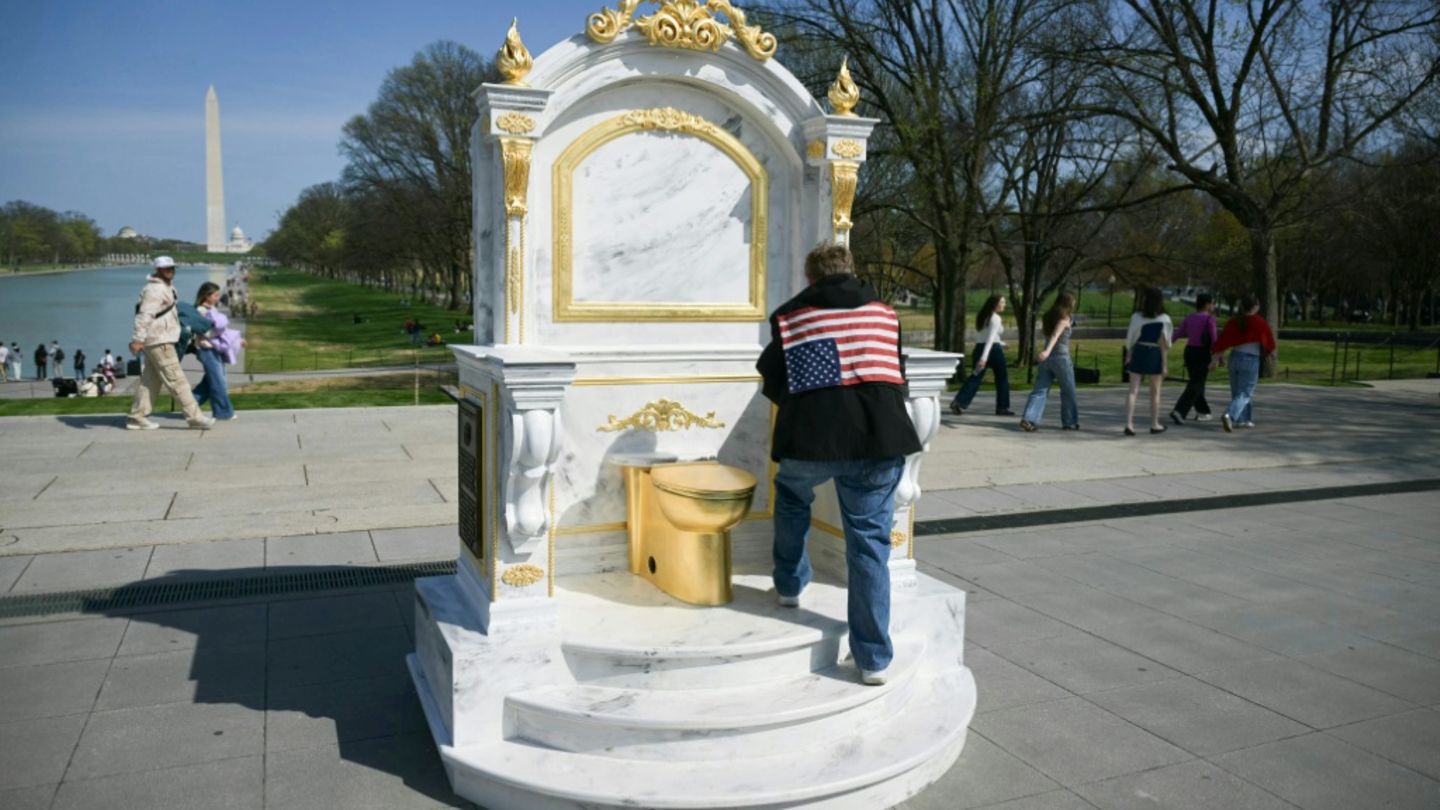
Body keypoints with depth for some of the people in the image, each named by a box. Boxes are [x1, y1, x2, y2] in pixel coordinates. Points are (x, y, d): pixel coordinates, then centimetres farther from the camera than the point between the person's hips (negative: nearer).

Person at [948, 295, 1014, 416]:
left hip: (979, 348, 7)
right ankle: (1002, 407, 16)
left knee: (975, 377, 3)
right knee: (1002, 378, 10)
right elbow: (990, 338, -21)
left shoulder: (984, 317, 14)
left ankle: (959, 402, -15)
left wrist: (1001, 343, 37)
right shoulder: (996, 318, -12)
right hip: (993, 349, -7)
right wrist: (984, 357, -29)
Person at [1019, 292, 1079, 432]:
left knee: (1040, 390, 0)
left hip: (1047, 358, 6)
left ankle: (1028, 419, -17)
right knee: (1068, 392, 11)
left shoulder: (1049, 316, 11)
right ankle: (1069, 422, 20)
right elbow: (1056, 335, -24)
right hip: (1061, 357, -6)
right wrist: (1048, 350, -37)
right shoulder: (1065, 318, -8)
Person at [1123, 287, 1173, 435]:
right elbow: (1164, 344, -5)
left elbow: (1130, 340, -3)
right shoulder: (1164, 319, -5)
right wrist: (1165, 363, -2)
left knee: (1133, 390, 1)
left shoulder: (1137, 317, -5)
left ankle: (1129, 423, -10)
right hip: (1155, 355, 0)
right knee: (1155, 392, 14)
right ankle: (1155, 424, 24)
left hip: (1138, 353, 0)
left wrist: (1128, 356, 9)